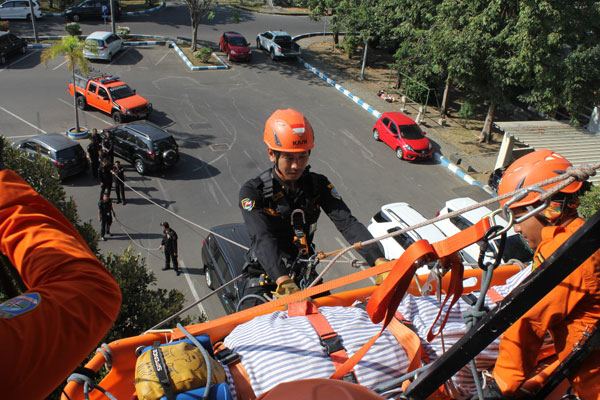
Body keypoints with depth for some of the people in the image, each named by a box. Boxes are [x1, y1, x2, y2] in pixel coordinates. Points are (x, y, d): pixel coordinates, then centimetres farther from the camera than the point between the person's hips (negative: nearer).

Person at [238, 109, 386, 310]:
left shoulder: (318, 185, 0)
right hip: (265, 273, -3)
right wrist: (284, 283, -44)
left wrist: (379, 261, -29)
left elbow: (347, 223, -13)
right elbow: (263, 239, -27)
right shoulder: (253, 191, -12)